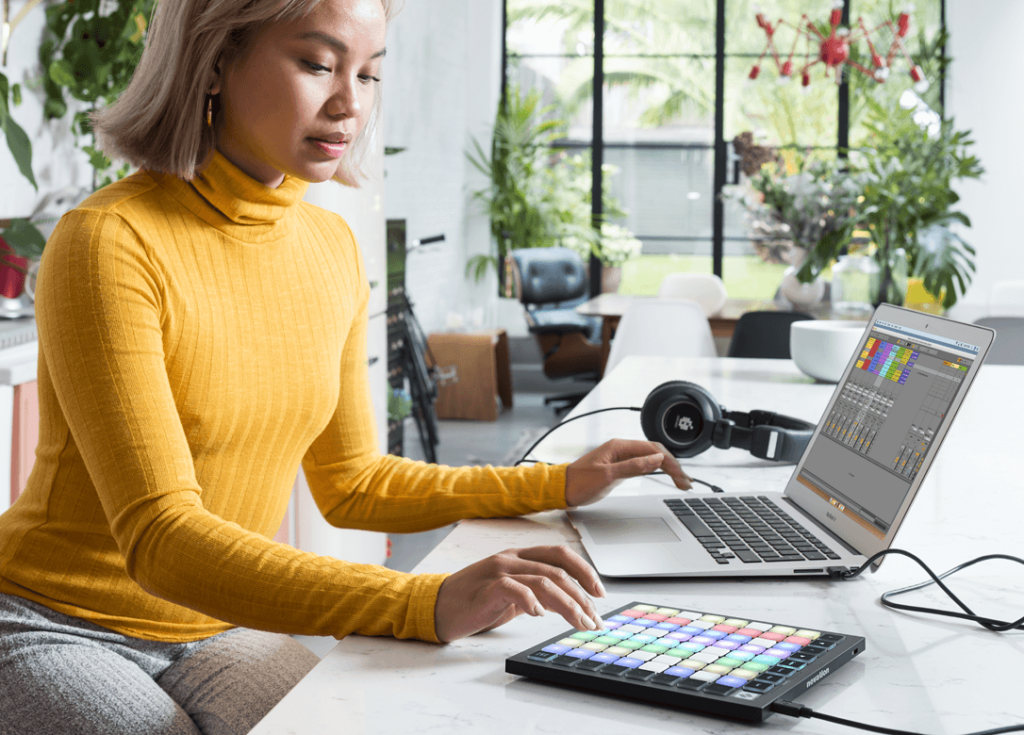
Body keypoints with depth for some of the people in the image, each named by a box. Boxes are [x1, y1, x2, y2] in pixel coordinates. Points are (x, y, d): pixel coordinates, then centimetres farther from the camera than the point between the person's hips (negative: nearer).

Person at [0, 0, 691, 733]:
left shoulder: (332, 247, 1)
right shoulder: (110, 243, -21)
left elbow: (350, 484, 13)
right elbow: (159, 539, -29)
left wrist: (560, 485, 7)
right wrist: (424, 604, -39)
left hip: (221, 629, 6)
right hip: (59, 631, -5)